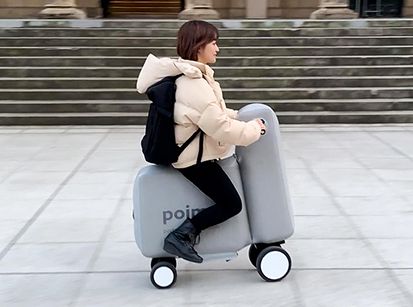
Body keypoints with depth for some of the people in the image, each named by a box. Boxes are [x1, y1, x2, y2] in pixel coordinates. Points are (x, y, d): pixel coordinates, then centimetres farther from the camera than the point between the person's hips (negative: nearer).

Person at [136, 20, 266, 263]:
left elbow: (214, 112, 16)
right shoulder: (194, 85, -27)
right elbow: (222, 128, -26)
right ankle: (181, 235, -5)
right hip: (196, 158, -10)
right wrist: (255, 129, -13)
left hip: (192, 150, 10)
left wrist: (240, 116, 6)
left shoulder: (192, 75, 5)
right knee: (232, 204, -4)